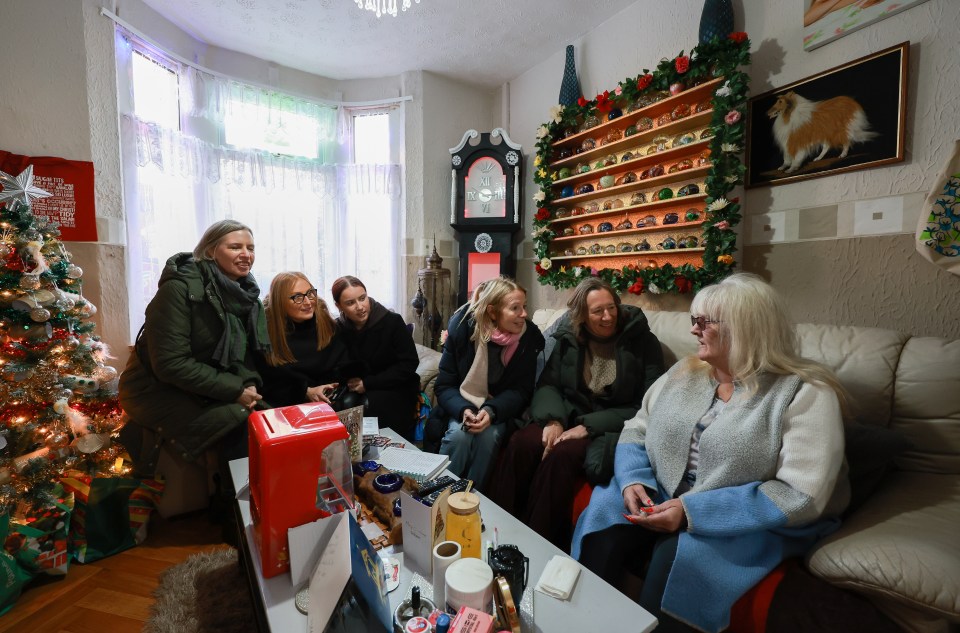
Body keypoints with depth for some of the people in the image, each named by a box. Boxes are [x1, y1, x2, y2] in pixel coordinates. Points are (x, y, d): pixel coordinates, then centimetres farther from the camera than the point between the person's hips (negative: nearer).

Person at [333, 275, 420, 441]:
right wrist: (350, 382, -16)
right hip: (358, 392, 3)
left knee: (374, 404, -32)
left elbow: (409, 364, -14)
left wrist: (368, 383, -15)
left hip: (395, 390, -3)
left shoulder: (392, 321, -13)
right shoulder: (338, 329, -1)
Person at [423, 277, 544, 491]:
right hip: (462, 405, 0)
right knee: (459, 434, -29)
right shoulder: (461, 328, -16)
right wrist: (463, 410, -31)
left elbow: (521, 390, -10)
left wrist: (491, 411, -29)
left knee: (489, 435, -29)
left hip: (499, 410, 1)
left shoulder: (530, 337, -14)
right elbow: (444, 386, -10)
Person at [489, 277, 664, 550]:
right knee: (521, 443, -26)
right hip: (568, 417, 3)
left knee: (562, 454, -32)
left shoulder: (642, 342, -4)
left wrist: (588, 426, -18)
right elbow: (548, 384, 6)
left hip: (611, 429, -3)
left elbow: (646, 406, -9)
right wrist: (553, 419, -17)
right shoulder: (568, 338, 4)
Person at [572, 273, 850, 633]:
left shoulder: (805, 394, -11)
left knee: (678, 556, -30)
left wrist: (693, 512, -26)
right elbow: (635, 432, 8)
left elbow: (801, 496, -19)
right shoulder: (683, 373, 4)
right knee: (602, 520, -20)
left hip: (755, 523, -4)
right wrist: (633, 481, -13)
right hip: (663, 500, 4)